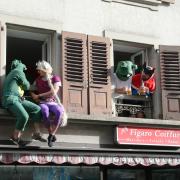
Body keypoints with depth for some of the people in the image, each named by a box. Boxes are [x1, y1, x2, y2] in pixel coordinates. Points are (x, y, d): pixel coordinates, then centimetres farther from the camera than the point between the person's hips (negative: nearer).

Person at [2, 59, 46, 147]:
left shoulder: (12, 73, 27)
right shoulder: (19, 72, -2)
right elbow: (26, 86, 6)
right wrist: (26, 83, 24)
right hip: (10, 99, -10)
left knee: (37, 109, -1)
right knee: (24, 116, -31)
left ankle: (37, 133, -1)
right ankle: (15, 137, -14)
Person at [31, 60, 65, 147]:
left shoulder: (56, 78, -3)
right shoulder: (38, 80, 9)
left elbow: (53, 92, -15)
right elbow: (32, 92, 16)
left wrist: (39, 95, -12)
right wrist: (35, 97, -8)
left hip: (53, 103, -1)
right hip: (42, 104, 1)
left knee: (59, 112, -40)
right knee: (45, 111, -40)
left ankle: (51, 136, -30)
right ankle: (52, 135, -27)